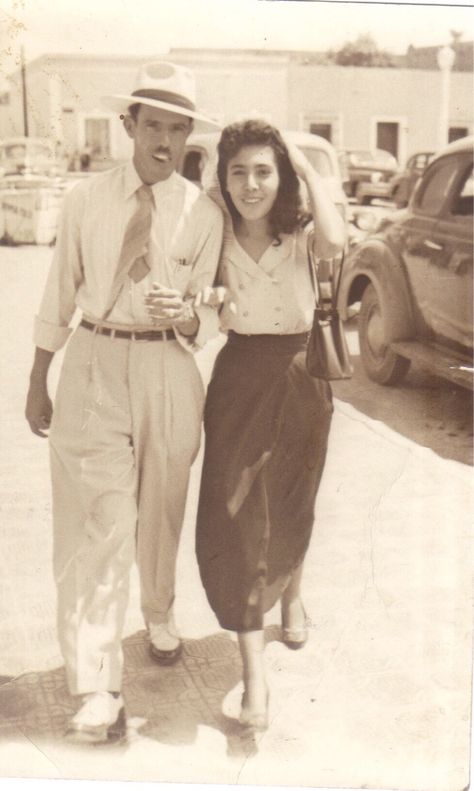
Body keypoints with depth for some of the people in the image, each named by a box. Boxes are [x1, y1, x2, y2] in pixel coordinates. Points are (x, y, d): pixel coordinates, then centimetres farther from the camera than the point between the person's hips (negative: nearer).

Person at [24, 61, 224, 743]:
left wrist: (187, 314, -24)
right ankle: (96, 688, 3)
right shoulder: (87, 200, 0)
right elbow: (60, 294, 6)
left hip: (169, 368, 1)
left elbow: (210, 314, 0)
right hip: (95, 364, 0)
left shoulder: (204, 214, -2)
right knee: (94, 522, -6)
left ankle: (159, 616, 47)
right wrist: (38, 381, 9)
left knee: (160, 512, 17)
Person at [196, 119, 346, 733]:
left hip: (298, 376, 0)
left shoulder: (300, 234, -5)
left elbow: (335, 243, -28)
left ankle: (292, 593, 50)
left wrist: (311, 172, -16)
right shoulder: (217, 233, -2)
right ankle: (254, 672, 1)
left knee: (290, 509, 16)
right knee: (233, 515, -7)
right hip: (238, 377, 0)